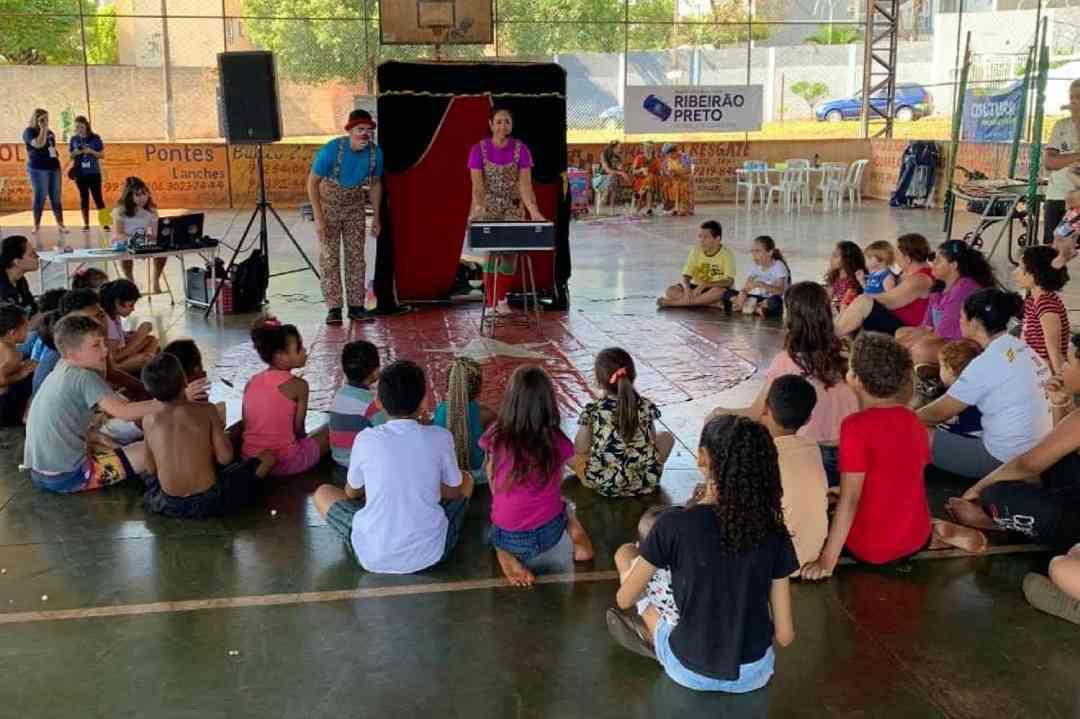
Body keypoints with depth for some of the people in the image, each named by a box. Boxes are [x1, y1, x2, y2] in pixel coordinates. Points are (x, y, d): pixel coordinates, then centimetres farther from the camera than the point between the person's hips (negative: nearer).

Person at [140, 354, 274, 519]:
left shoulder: (149, 422, -3)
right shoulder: (206, 410, -12)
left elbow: (151, 470, 4)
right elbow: (225, 457, -12)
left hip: (167, 505, 4)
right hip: (208, 502, -4)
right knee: (268, 456, 11)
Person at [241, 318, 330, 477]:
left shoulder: (251, 382, 4)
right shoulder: (298, 385, -11)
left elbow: (245, 425, 7)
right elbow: (298, 429, -7)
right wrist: (306, 438, 14)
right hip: (285, 462, -6)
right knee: (330, 430, 16)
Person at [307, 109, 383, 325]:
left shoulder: (375, 153, -15)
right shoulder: (331, 150, -26)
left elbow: (375, 184, 2)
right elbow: (312, 182, -18)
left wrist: (376, 217, 2)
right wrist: (319, 218, -22)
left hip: (355, 207, 3)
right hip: (328, 204, -3)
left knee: (356, 256, 2)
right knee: (329, 257, -5)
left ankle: (356, 306, 7)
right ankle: (334, 308, -3)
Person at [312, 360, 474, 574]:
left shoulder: (366, 439, -6)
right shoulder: (440, 437, -6)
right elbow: (454, 492, 9)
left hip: (372, 556, 0)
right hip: (431, 553, 1)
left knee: (323, 493, 24)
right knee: (466, 479, 25)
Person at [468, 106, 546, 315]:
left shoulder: (521, 149, -7)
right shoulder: (479, 149, -9)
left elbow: (525, 184, -15)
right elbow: (477, 184, -18)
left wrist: (534, 211, -29)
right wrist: (478, 210, -35)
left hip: (513, 209, 2)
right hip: (487, 209, -1)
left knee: (510, 251, 1)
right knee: (490, 252, -6)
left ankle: (502, 299, 19)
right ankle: (491, 304, 1)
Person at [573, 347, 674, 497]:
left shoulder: (591, 412, -10)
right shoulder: (646, 406, -3)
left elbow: (579, 451, -2)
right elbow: (652, 441, 10)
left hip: (604, 485, -2)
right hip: (646, 481, 2)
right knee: (667, 437, 27)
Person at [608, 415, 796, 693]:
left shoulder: (674, 524, -20)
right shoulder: (773, 532, -11)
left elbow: (624, 599, -5)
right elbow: (785, 635, -6)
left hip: (691, 673, -3)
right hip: (755, 675, 3)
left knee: (626, 553, 14)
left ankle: (653, 634, 32)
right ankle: (652, 632, 32)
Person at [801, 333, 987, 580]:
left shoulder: (856, 426, -23)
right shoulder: (913, 420, -2)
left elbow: (849, 500, -24)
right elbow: (900, 481, 10)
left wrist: (827, 560, -19)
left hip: (872, 547, -7)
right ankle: (936, 533, 9)